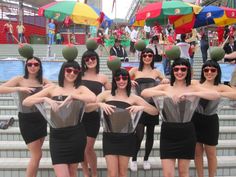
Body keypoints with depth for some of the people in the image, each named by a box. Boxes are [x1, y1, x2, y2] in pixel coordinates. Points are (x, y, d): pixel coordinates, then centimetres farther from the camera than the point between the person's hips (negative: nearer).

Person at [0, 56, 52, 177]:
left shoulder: (43, 80, 3)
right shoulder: (20, 79, -7)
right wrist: (19, 88, -28)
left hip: (41, 118, 4)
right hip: (26, 120, -4)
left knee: (36, 154, 13)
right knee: (37, 155, -2)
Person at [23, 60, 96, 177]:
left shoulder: (80, 89, 3)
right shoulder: (52, 89, 7)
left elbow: (93, 98, -21)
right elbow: (26, 102, 2)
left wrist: (71, 96, -21)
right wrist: (45, 99, -13)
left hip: (75, 135, 0)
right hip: (57, 136, 0)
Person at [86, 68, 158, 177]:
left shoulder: (133, 98, 1)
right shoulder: (106, 94, 0)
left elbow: (155, 112, -3)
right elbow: (87, 108, -6)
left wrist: (142, 107, -20)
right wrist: (99, 104, -24)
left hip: (126, 139, 1)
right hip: (109, 138, -1)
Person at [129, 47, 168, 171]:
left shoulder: (156, 72, 9)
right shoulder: (135, 70, 5)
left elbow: (166, 82, 17)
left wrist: (166, 81, -5)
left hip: (152, 106, 2)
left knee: (150, 134, 10)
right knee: (139, 134, -10)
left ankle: (146, 159, 28)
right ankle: (134, 159, 13)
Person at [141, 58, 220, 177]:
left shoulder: (193, 88, 0)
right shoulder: (165, 87, 2)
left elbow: (216, 95, -15)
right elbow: (144, 93, -12)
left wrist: (191, 94, -26)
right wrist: (164, 93, -25)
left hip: (186, 133, 0)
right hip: (168, 133, 0)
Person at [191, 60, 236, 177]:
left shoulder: (221, 87, -6)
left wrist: (219, 94, -36)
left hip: (211, 121, -1)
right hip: (196, 120, 2)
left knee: (211, 154, 13)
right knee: (197, 152, 14)